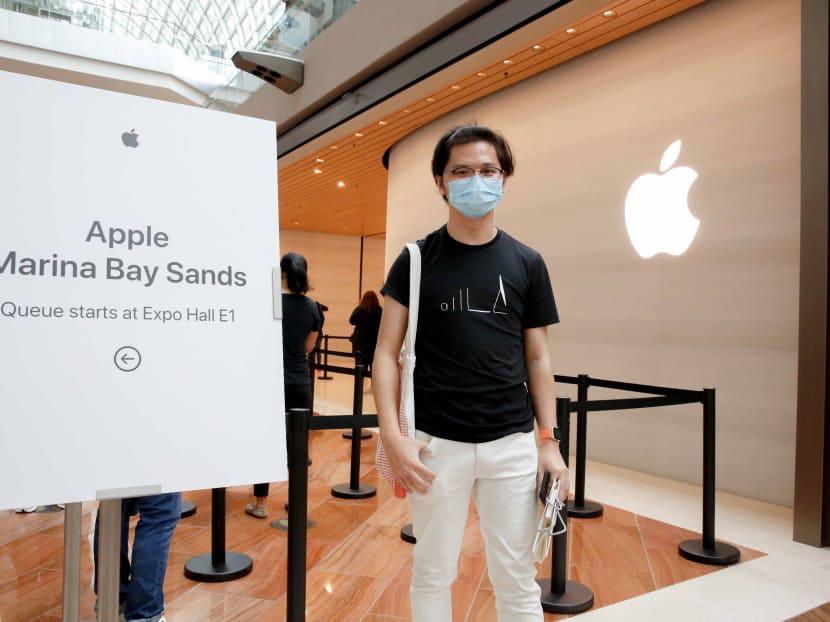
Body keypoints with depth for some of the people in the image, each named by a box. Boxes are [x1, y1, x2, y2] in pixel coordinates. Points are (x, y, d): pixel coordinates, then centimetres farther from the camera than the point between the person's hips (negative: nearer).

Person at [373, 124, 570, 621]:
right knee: (433, 574, 13)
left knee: (517, 579, 12)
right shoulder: (417, 259, 0)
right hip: (436, 443, -1)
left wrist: (549, 440, 3)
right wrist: (392, 435, -11)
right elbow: (387, 352, -2)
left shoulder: (527, 263, 5)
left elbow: (538, 357, 8)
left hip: (512, 443, 2)